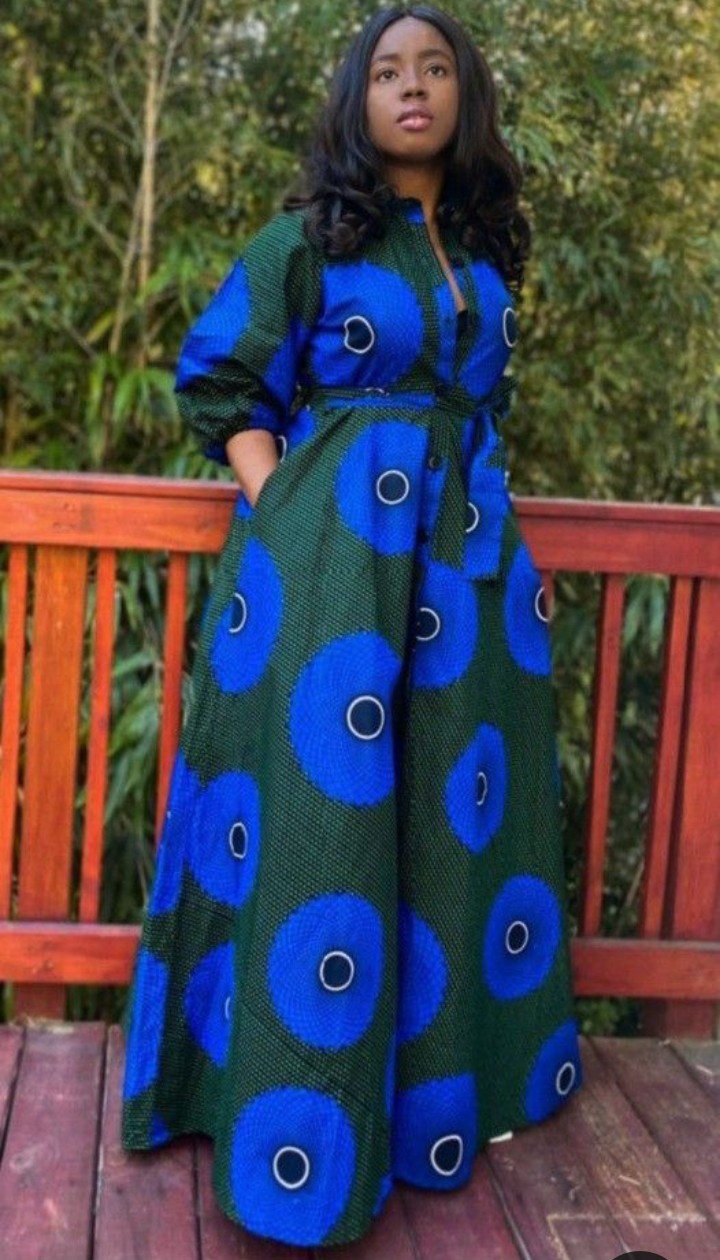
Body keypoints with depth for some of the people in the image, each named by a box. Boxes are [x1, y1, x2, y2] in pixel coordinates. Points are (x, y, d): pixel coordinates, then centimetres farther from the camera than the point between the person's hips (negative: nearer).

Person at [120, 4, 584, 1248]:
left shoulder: (484, 252, 14)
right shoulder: (306, 237, 0)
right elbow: (216, 382, 2)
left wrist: (483, 514, 11)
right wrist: (281, 511, -8)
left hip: (469, 552, 5)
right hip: (332, 547, -5)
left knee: (460, 808, 9)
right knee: (322, 809, -5)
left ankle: (444, 1069, 26)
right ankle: (300, 1100, 8)